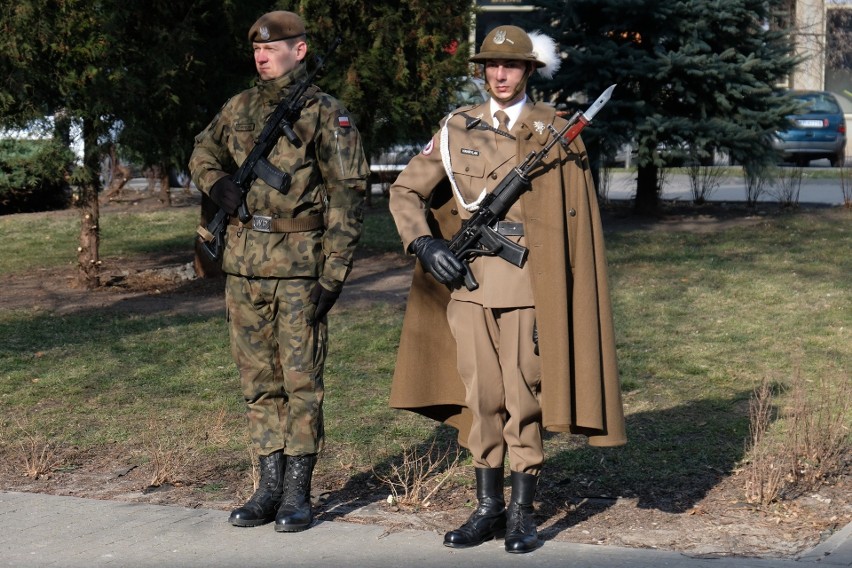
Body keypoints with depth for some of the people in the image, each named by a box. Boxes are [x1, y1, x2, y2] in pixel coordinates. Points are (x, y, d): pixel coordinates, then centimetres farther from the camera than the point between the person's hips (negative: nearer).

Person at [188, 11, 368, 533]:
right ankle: (270, 486, 19)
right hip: (244, 266, 6)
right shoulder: (239, 109, 11)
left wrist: (334, 272, -13)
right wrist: (218, 184, 4)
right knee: (259, 380, 10)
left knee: (301, 380, -1)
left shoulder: (327, 114, -4)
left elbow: (348, 196, -8)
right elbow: (202, 154, 28)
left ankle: (298, 492, 6)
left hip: (299, 267, -6)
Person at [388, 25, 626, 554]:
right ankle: (489, 509, 18)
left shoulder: (556, 132, 0)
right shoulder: (459, 128, 7)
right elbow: (406, 191, 10)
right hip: (467, 281, 3)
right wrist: (424, 244, -7)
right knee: (480, 398, 7)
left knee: (524, 399, 0)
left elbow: (575, 221, 0)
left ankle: (523, 513, 10)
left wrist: (562, 300, -4)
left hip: (529, 284, -3)